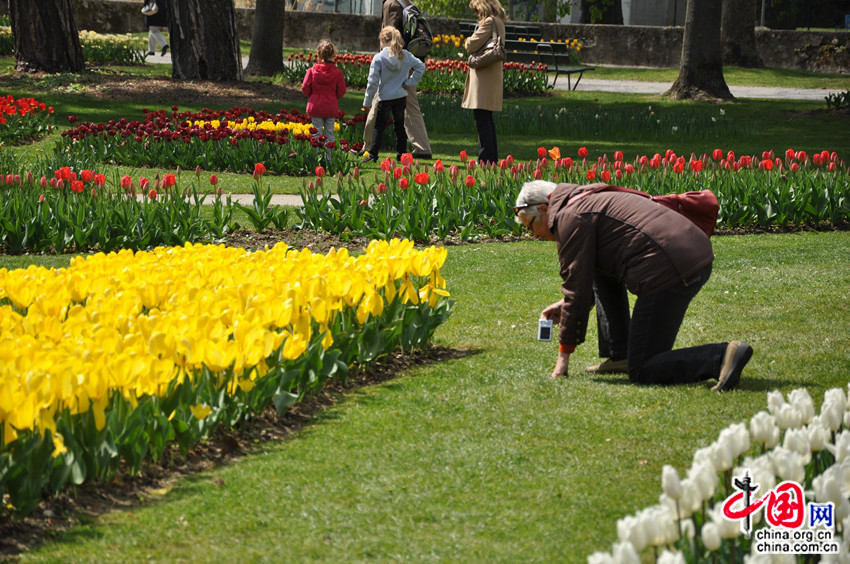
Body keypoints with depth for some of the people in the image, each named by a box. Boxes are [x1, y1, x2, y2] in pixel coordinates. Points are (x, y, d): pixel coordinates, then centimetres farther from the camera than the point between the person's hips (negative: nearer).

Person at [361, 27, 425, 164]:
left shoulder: (378, 58, -12)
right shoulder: (405, 55, -1)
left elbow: (373, 82, -11)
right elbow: (421, 66, 2)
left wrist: (367, 102, -4)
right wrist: (410, 82, 3)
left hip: (385, 98, -4)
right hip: (401, 97, 4)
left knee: (378, 127, 2)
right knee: (399, 126, 15)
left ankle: (373, 154, -3)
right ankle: (401, 154, 17)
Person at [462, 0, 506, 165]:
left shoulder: (489, 22, -13)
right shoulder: (498, 22, 18)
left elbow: (472, 45, -17)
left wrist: (467, 42, 4)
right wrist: (470, 44, 5)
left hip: (484, 76, -10)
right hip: (493, 75, 10)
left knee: (482, 119, -10)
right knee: (487, 119, 15)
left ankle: (485, 160, -12)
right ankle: (492, 158, 18)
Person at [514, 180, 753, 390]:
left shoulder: (570, 217, -3)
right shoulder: (589, 201, 28)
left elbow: (578, 288, -4)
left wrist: (564, 353, 3)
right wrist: (566, 305, 35)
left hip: (670, 272, -10)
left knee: (642, 372, -2)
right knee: (601, 269, 30)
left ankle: (724, 356, -22)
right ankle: (619, 356, 25)